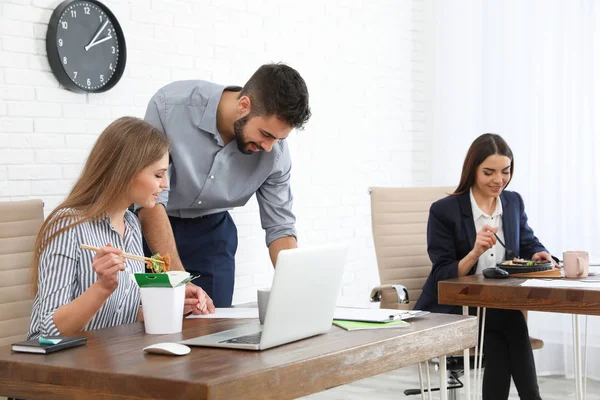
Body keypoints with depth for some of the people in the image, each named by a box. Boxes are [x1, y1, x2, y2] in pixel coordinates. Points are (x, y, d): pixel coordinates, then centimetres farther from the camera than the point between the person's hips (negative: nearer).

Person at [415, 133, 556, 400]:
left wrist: (538, 255, -6)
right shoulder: (444, 211, -11)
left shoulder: (514, 202, 5)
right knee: (510, 325, -32)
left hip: (497, 306, 4)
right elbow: (443, 276, -13)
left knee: (512, 322, -32)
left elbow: (527, 243, 19)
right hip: (450, 310, -4)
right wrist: (475, 252, -30)